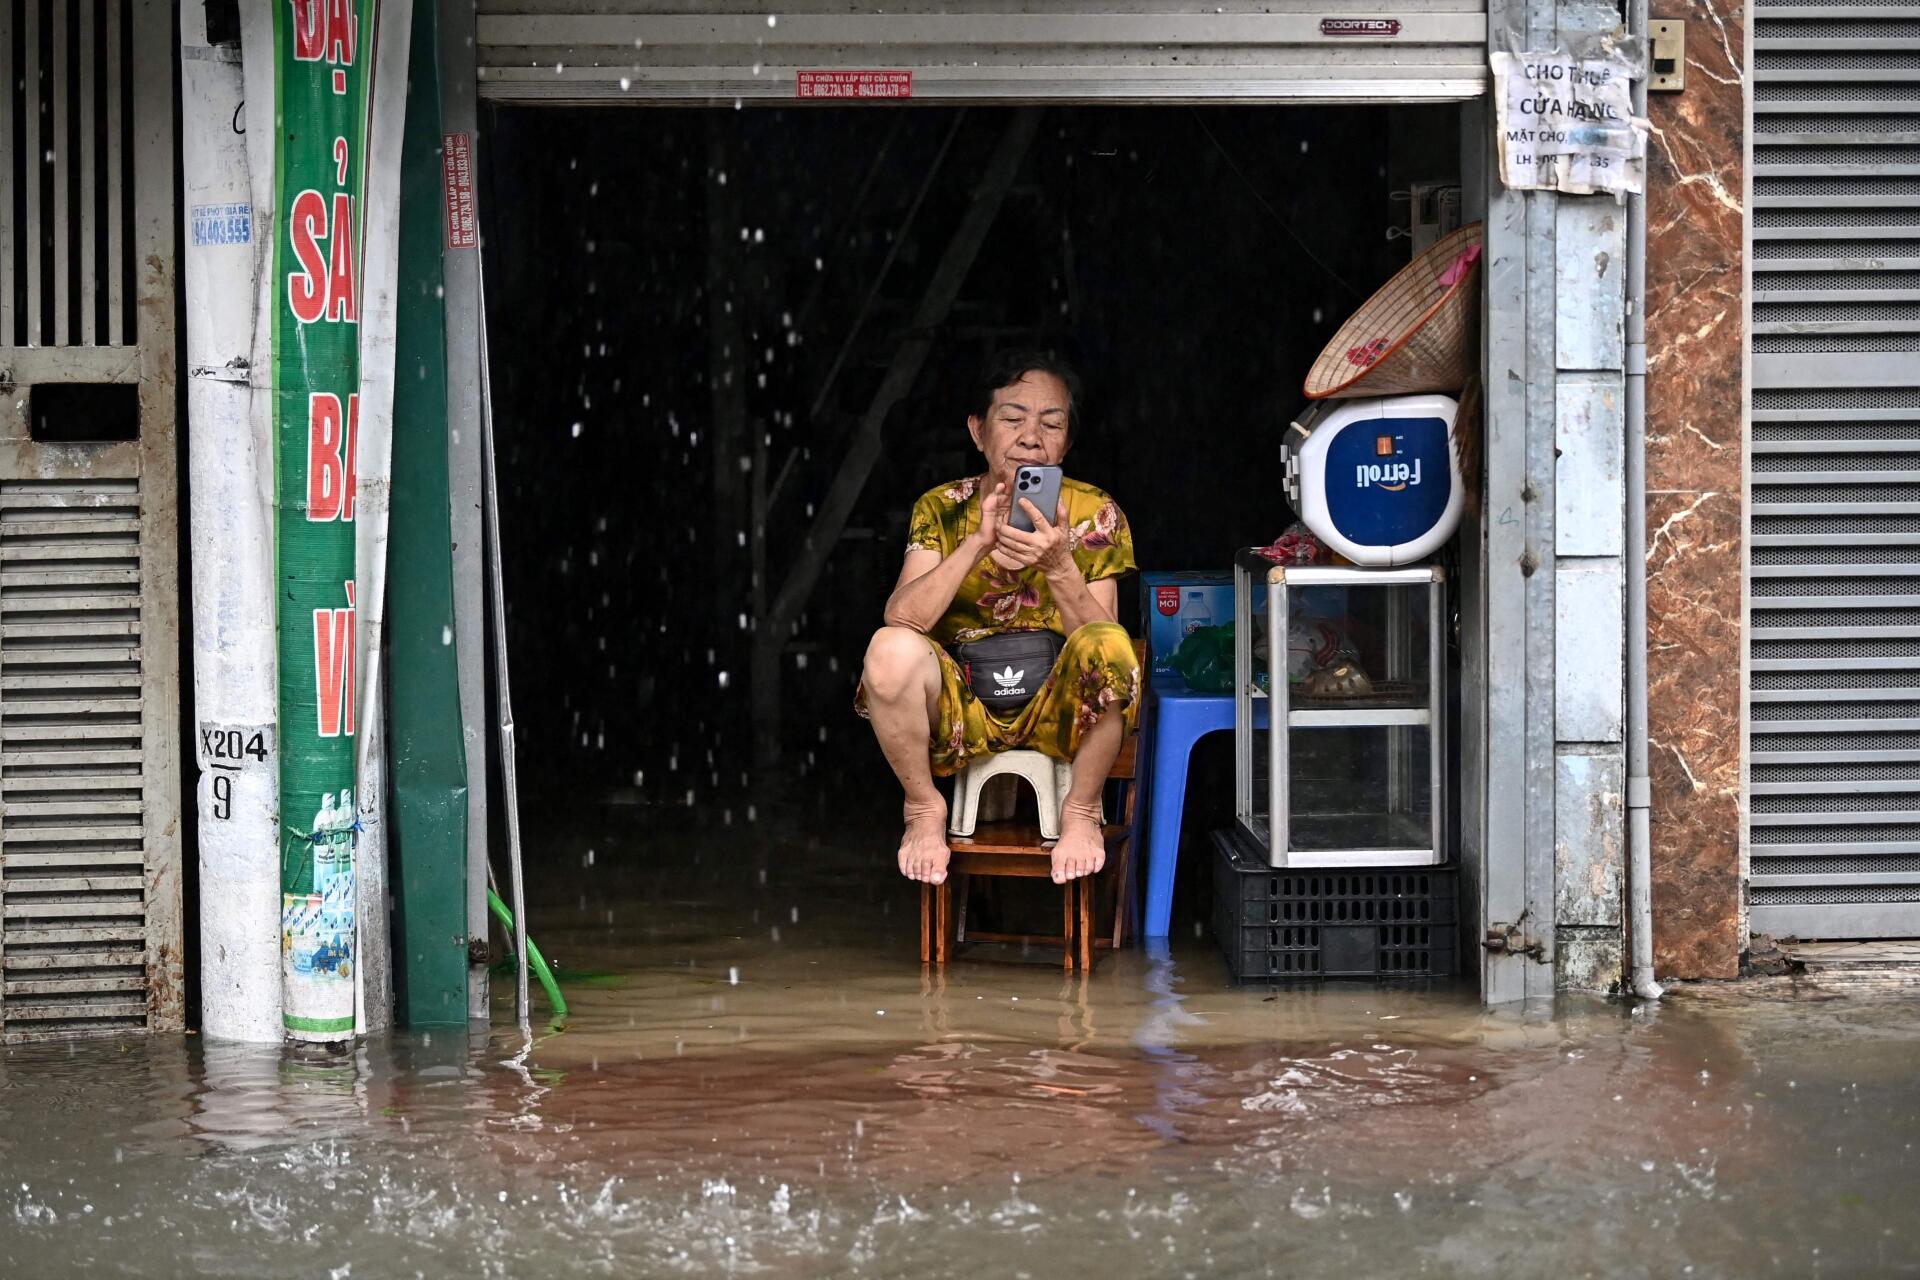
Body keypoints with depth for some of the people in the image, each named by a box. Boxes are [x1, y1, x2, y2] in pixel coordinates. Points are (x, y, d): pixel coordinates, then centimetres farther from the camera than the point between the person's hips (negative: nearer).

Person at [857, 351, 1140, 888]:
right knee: (891, 650, -31)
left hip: (1059, 709, 0)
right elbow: (901, 617, -17)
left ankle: (1081, 809, -8)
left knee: (1108, 645, -33)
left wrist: (1058, 565, -29)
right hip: (963, 711, 1)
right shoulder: (942, 510, -1)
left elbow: (1098, 640, -11)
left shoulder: (1094, 514, -2)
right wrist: (979, 543, -29)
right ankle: (924, 810, -5)